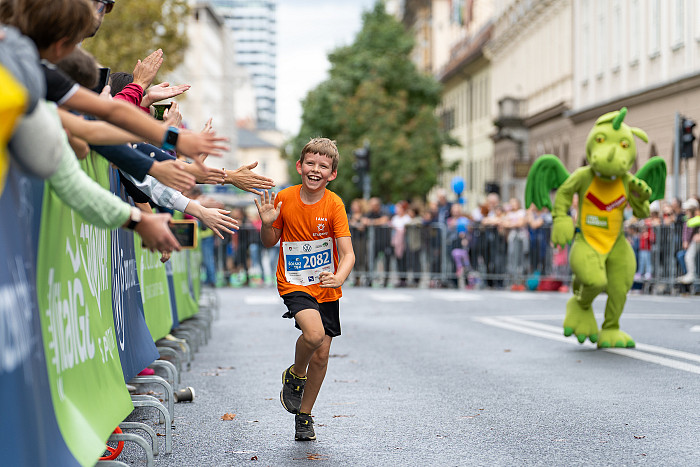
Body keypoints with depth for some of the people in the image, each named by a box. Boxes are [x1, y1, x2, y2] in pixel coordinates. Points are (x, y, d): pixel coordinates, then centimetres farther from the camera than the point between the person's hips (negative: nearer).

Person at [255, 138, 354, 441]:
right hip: (294, 283, -1)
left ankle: (304, 415, 26)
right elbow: (269, 243, 4)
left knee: (321, 355, 5)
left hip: (326, 288, 2)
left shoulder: (334, 205, -12)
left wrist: (339, 277, -37)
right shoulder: (284, 199, -8)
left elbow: (347, 253, -17)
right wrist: (267, 224, -17)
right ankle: (295, 375, 4)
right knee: (314, 332, -28)